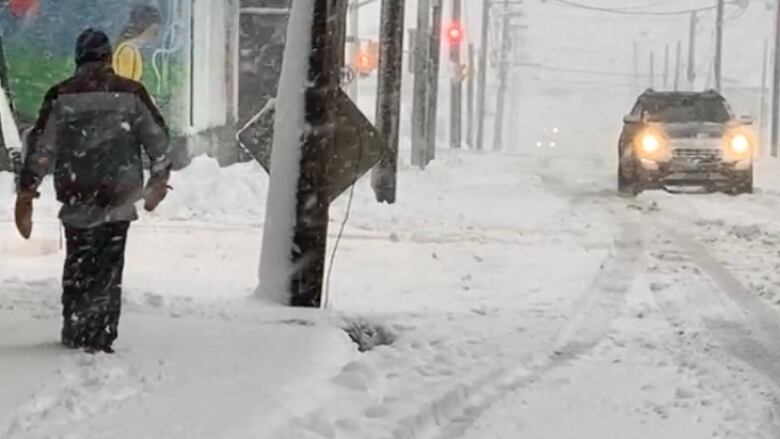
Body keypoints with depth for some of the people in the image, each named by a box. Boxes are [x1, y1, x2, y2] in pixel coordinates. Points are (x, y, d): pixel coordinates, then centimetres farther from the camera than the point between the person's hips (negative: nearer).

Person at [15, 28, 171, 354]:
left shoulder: (61, 96, -2)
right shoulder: (131, 93, -2)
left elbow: (40, 149, -2)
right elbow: (158, 139, 3)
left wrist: (25, 195, 4)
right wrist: (158, 181, 18)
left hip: (77, 199, 0)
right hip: (120, 199, 0)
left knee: (78, 267, 14)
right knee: (109, 271, 7)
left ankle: (75, 335, 13)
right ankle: (101, 339, 4)